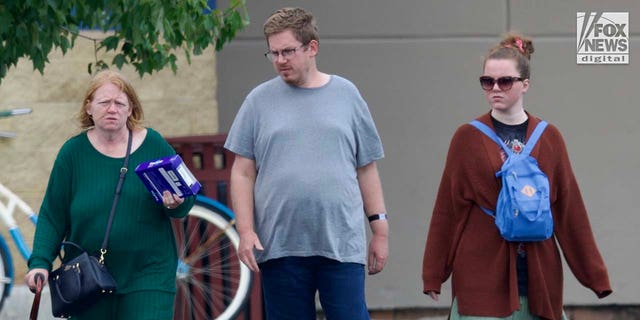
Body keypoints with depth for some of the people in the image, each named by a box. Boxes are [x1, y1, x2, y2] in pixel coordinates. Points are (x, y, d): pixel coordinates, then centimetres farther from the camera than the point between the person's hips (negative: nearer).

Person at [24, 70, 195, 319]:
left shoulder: (154, 146, 1)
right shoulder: (73, 152, 1)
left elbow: (187, 199, 7)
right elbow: (52, 216, 2)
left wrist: (175, 204, -16)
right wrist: (40, 263, -10)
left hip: (148, 278, -1)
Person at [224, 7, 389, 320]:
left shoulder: (346, 95, 9)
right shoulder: (260, 100, 7)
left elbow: (367, 170, 12)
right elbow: (243, 173, 6)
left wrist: (380, 229, 8)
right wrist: (246, 230, -5)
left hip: (342, 245, 0)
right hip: (279, 246, 1)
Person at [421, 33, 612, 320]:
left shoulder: (548, 139, 6)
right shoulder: (467, 138, 1)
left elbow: (569, 209, 8)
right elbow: (448, 208, 2)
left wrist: (594, 273, 7)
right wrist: (434, 274, 0)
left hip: (538, 276, 2)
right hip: (482, 276, -2)